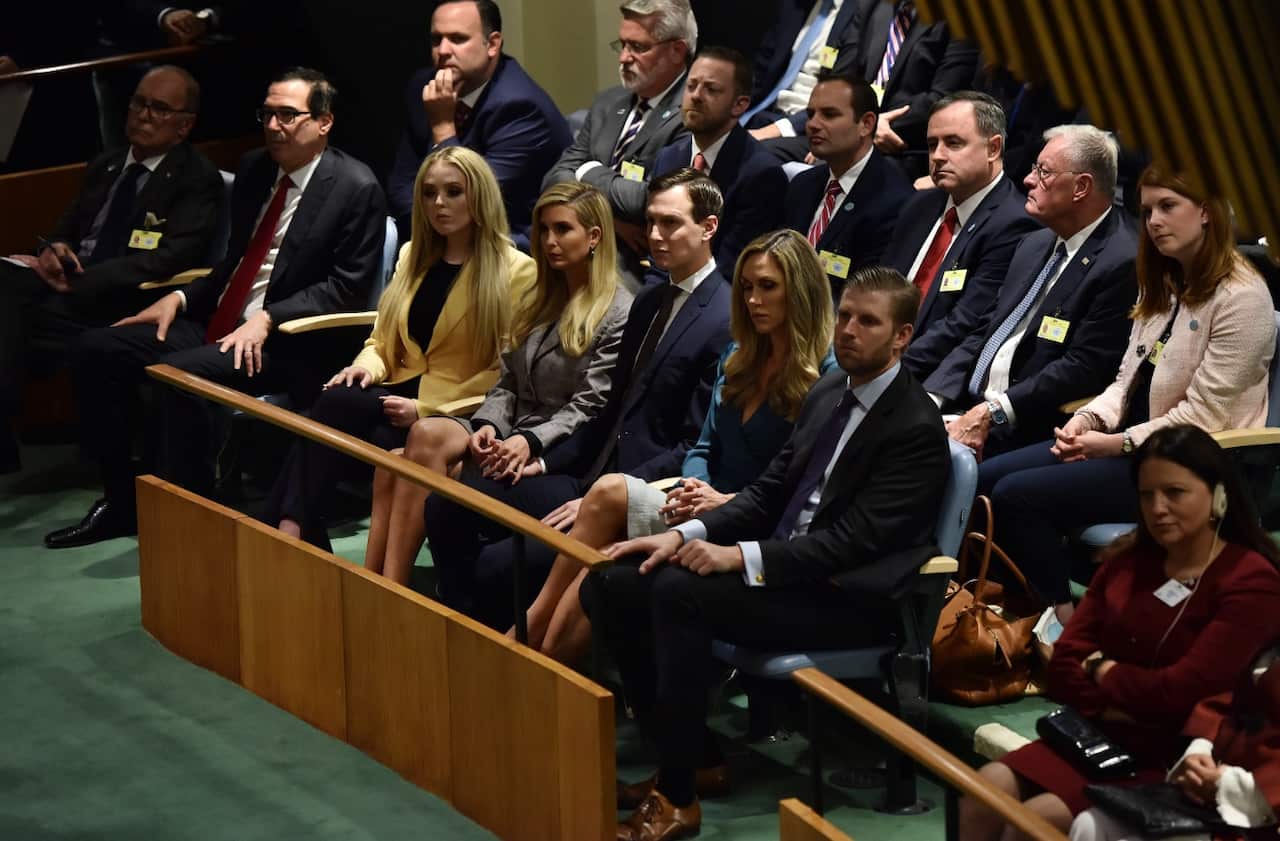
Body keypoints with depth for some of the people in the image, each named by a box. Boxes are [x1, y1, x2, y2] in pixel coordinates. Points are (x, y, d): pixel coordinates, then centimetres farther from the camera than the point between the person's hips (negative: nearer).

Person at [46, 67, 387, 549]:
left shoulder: (355, 188, -8)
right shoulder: (254, 169, 14)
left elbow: (348, 288, -13)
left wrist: (268, 319, -22)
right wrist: (182, 298, 5)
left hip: (285, 344, -8)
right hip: (218, 323, 8)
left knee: (178, 373, -32)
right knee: (94, 351, -4)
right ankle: (122, 503, 2)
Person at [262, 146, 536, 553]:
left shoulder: (515, 272, -2)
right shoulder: (412, 256, 20)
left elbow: (506, 372, -7)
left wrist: (425, 408, -16)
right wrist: (367, 365, -2)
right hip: (399, 395, 6)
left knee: (335, 407, -30)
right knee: (337, 400, -29)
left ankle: (290, 531, -31)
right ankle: (288, 536, -35)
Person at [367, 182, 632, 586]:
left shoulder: (618, 316, -3)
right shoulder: (539, 302, 21)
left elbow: (588, 408, -10)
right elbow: (507, 383, 17)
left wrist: (530, 442, -24)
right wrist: (488, 426, -5)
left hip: (555, 453, -7)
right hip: (509, 436, 7)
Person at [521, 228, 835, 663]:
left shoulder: (826, 378, -8)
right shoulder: (738, 357, 15)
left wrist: (729, 501, -18)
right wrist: (693, 487, -4)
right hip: (705, 512, 6)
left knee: (611, 492, -23)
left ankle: (532, 627, -12)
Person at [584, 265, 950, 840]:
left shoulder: (916, 430, -13)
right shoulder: (827, 394, 13)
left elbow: (852, 541, -20)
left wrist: (742, 556, -26)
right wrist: (687, 534, -1)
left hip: (845, 599, -9)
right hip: (780, 568, 9)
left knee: (679, 592, -29)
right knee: (612, 586, -6)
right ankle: (690, 753, 3)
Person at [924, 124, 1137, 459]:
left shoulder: (1121, 265, -11)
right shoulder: (1035, 245, 18)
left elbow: (1083, 369, -17)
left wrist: (993, 413, -21)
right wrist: (931, 398, 1)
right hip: (967, 407, 8)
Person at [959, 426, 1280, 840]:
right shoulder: (1129, 560, 12)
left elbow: (1183, 692, -16)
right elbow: (1063, 669, 7)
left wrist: (1101, 670, 0)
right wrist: (1131, 702, -11)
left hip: (1172, 766, -7)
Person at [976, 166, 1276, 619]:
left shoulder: (1240, 297, -13)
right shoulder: (1162, 287, 16)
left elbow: (1204, 414, -17)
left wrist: (1119, 443, -16)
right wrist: (1089, 419, -3)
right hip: (1129, 441, 9)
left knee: (1016, 495, -21)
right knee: (985, 478, -6)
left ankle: (1063, 620, -7)